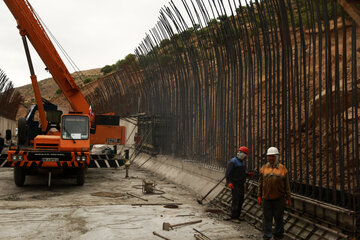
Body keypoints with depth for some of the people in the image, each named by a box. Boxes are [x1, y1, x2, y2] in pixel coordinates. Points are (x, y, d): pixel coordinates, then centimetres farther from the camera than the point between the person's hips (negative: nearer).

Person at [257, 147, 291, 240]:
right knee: (267, 217, 7)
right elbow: (260, 183, 10)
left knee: (279, 217, 9)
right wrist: (259, 196, 6)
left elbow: (287, 185, 5)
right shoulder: (264, 168, 8)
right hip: (266, 198, 1)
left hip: (279, 198, -1)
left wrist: (288, 197, 3)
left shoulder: (282, 168, 3)